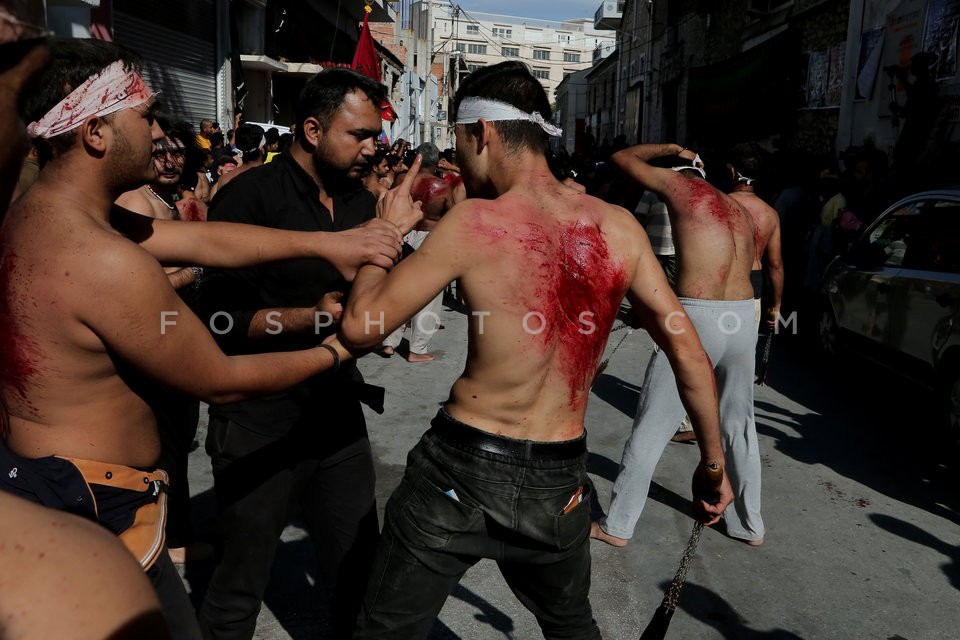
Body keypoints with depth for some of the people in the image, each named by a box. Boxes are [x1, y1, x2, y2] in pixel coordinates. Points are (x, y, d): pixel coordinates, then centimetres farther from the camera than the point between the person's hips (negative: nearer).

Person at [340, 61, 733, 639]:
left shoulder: (475, 221, -15)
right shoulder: (619, 227, -4)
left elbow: (359, 328, -11)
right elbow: (689, 353, 0)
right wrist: (714, 461, 12)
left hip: (461, 471, -3)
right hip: (560, 483, 4)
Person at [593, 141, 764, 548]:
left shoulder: (679, 184, 4)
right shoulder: (741, 210, 21)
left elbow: (621, 158, 15)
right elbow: (746, 266, 22)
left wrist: (668, 149, 26)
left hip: (697, 317, -6)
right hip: (744, 318, 6)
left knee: (651, 426, 3)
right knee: (739, 425, 20)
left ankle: (617, 526, 13)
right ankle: (749, 525, 32)